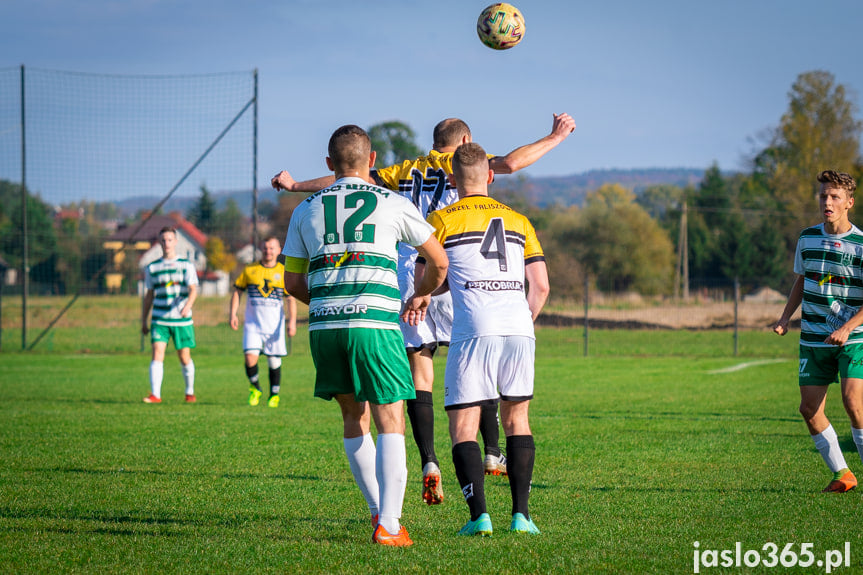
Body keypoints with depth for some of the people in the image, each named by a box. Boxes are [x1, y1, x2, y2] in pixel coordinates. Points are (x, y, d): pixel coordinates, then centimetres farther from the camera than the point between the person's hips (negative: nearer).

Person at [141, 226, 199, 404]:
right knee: (157, 354, -13)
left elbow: (193, 290, -9)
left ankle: (190, 392, 23)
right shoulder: (152, 268, 10)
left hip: (182, 320, -1)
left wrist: (188, 306, -30)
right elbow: (149, 296, 15)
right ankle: (155, 395, -18)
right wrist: (143, 322, 13)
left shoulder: (186, 265, 3)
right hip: (159, 320, 1)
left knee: (184, 357, 4)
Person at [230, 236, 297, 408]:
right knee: (250, 358, -14)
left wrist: (292, 321, -6)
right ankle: (255, 388, 10)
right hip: (253, 324, 0)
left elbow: (291, 299, 4)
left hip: (275, 325, 0)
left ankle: (274, 395, 20)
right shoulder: (250, 270, 6)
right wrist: (233, 313, 1)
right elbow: (237, 291, 12)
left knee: (274, 361, 3)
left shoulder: (283, 272, 4)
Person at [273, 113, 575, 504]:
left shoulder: (404, 172, 17)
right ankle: (492, 454, 8)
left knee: (419, 374, 3)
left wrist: (295, 185, 25)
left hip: (406, 284, 3)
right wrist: (554, 138, -2)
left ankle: (429, 463, -11)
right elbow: (510, 163, -11)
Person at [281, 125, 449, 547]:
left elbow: (293, 282, 16)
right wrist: (422, 294, 34)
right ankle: (388, 524, -10)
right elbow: (439, 262, 14)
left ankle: (378, 509, 23)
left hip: (324, 324, 4)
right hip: (375, 323, -3)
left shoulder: (306, 210, 15)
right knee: (391, 423, -1)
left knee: (354, 418, 19)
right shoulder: (391, 204, 6)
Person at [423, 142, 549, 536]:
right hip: (519, 328, 4)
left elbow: (423, 282, 9)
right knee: (516, 418, 17)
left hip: (474, 332, -4)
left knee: (463, 426, 2)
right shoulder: (518, 220, 17)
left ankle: (479, 516, -11)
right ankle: (521, 514, 8)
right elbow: (541, 285, 13)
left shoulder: (441, 220, 7)